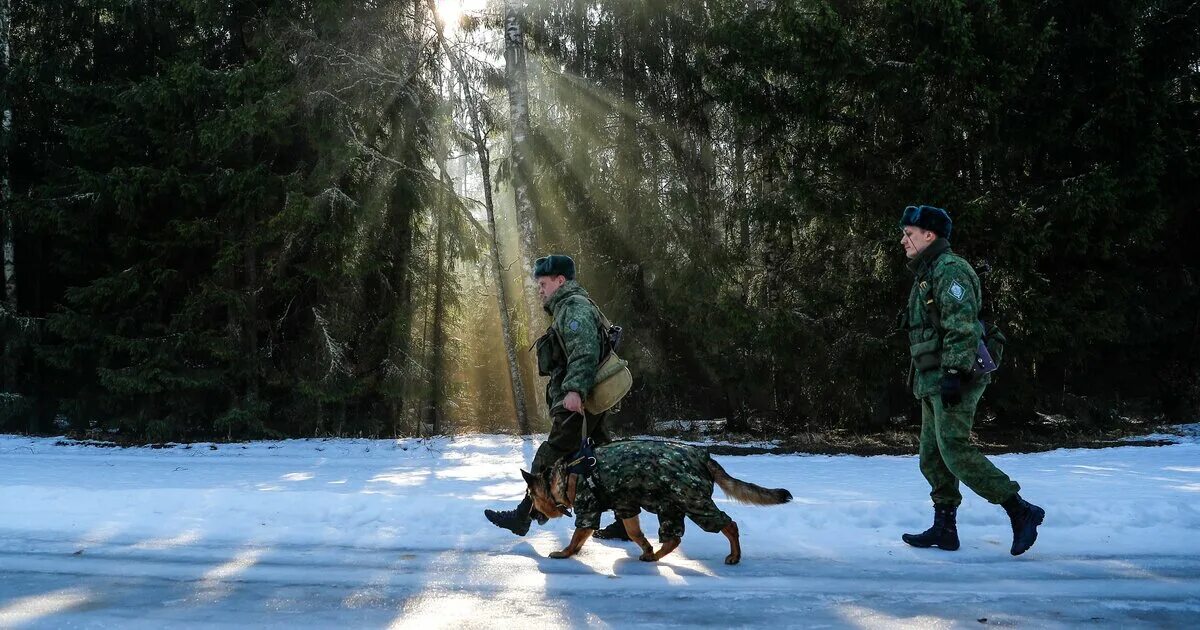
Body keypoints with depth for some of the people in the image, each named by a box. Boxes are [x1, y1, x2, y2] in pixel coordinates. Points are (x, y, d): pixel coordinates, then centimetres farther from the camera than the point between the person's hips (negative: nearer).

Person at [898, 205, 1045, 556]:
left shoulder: (950, 270, -10)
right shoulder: (925, 276, 22)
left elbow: (962, 327, -20)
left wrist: (954, 373, -26)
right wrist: (925, 381, 23)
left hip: (953, 379, -10)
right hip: (933, 382, 10)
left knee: (956, 452, -15)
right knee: (932, 457, 10)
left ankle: (1020, 511, -10)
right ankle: (944, 529, 15)